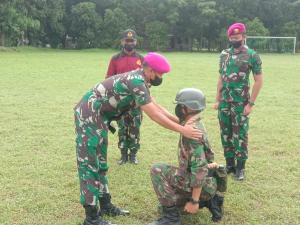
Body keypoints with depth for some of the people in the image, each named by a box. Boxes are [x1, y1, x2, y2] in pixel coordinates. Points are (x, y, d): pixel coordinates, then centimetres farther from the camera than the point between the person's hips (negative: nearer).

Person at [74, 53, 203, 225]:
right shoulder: (136, 82, -21)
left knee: (100, 164, 16)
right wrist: (182, 130, -20)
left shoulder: (138, 80, 9)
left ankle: (105, 205, 28)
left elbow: (155, 106, 14)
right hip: (89, 116, -10)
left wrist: (181, 121, 8)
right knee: (90, 165, -5)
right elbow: (154, 114, -23)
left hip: (98, 117, 10)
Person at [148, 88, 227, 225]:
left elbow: (200, 169, -28)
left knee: (157, 170, -16)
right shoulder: (195, 126, 9)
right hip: (205, 183, 10)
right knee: (172, 199, 27)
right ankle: (210, 201, 15)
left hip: (201, 184, -10)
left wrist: (194, 201, -24)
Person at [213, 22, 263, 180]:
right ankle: (230, 164, 24)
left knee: (240, 135, -1)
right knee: (225, 134, 11)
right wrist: (217, 100, 9)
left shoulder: (252, 56, -7)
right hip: (224, 102, 5)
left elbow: (258, 81, -7)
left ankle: (240, 168, 12)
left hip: (241, 103, -5)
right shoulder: (224, 54, 8)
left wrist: (251, 103, -11)